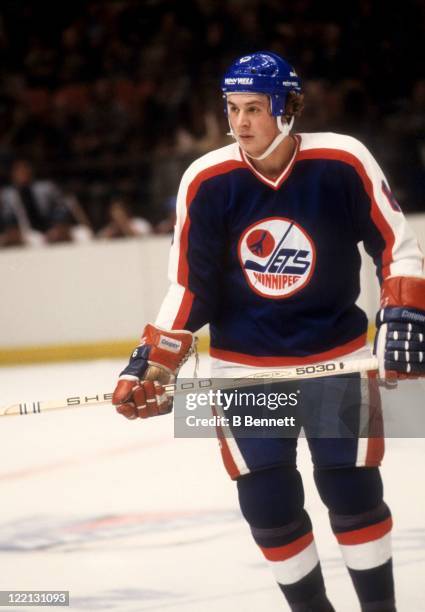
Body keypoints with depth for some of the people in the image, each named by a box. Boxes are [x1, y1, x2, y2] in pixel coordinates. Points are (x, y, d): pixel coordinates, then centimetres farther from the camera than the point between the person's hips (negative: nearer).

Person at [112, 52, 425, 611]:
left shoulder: (343, 162, -14)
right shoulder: (206, 181, -10)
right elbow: (189, 288, -2)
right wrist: (154, 364, -6)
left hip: (337, 356, -1)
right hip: (245, 366, 1)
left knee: (353, 491, 0)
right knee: (268, 505, -1)